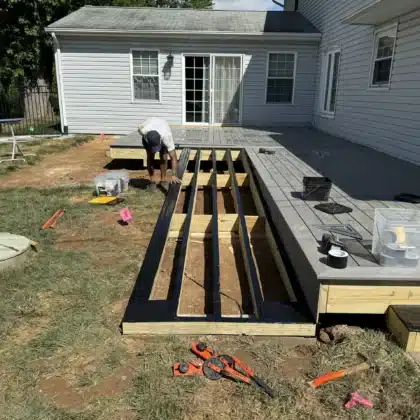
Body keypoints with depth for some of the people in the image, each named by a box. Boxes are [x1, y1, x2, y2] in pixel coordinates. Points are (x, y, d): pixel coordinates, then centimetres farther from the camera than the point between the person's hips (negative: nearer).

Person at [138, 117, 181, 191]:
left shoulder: (167, 136, -46)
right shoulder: (143, 130, -44)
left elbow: (173, 157, -44)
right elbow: (139, 128, -14)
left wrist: (174, 175, -50)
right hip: (147, 136, 1)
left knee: (164, 157, -11)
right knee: (150, 156, -12)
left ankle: (163, 180, 5)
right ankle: (152, 181, -1)